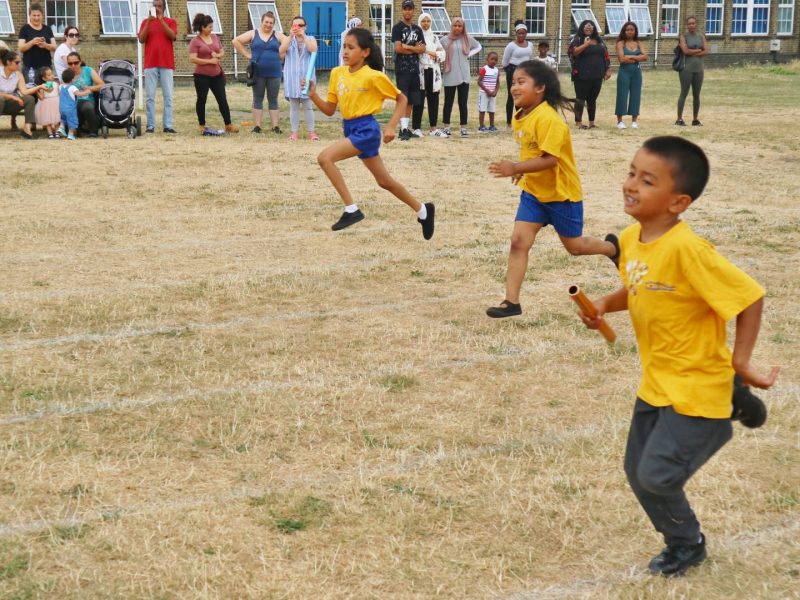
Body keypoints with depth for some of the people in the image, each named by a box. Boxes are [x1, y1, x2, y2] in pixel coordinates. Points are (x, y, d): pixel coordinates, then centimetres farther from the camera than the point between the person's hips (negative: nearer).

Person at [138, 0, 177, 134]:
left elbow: (173, 36, -10)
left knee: (168, 96, -2)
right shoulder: (146, 22, 10)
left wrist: (161, 20, -15)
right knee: (150, 96, -3)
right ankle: (150, 126, -2)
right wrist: (149, 22, -12)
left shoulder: (171, 22, 8)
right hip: (150, 64, 0)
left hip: (167, 64, 0)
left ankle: (168, 125, -1)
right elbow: (141, 39, -2)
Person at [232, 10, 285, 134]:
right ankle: (257, 126, 6)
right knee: (258, 99, 4)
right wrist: (247, 54, -3)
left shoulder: (278, 35, 5)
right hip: (257, 73, -1)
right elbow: (236, 41, 2)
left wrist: (281, 55, -4)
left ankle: (275, 126, 5)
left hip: (274, 73, 1)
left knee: (273, 100, 4)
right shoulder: (253, 34, 3)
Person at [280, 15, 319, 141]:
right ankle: (295, 132, 7)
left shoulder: (310, 39, 7)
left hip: (307, 76, -1)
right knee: (293, 106, 3)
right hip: (292, 77, 1)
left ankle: (311, 132, 4)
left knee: (308, 106, 0)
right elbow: (281, 51, -12)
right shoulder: (287, 39, 8)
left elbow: (313, 50, -14)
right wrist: (291, 36, -18)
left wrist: (303, 36, -18)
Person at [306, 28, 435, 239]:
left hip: (366, 130, -7)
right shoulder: (337, 73, 4)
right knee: (384, 181, 16)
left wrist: (391, 126, -11)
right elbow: (329, 110, 8)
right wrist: (313, 96, -10)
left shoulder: (374, 76, -13)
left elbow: (401, 99, -2)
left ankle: (351, 210, -17)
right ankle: (422, 210, 34)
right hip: (350, 129, 7)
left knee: (325, 158, -23)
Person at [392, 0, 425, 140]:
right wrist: (415, 48, -4)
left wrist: (407, 47, -10)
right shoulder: (398, 28, -3)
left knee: (411, 101, 7)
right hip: (402, 69, -6)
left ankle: (406, 128, 12)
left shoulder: (417, 29, 14)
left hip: (414, 69, 6)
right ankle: (403, 129, -12)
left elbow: (422, 49, 4)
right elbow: (398, 48, -13)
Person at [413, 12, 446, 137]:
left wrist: (435, 54, -7)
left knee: (433, 101, 6)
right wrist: (432, 52, -13)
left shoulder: (434, 37, 17)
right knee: (419, 101, -4)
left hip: (433, 72, 5)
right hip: (420, 71, -5)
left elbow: (442, 53, 14)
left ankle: (433, 128, 11)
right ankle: (416, 128, 0)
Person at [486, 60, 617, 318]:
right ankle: (511, 302, -4)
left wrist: (516, 168, -38)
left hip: (561, 193, -7)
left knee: (574, 247, 11)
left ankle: (612, 247, 42)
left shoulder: (548, 119, -26)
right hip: (533, 192, 7)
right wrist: (524, 171, 4)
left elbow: (550, 159, -32)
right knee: (518, 241, -6)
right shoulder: (520, 117, 1)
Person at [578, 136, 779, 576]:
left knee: (656, 476, -8)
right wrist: (605, 305, -3)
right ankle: (684, 543, 36)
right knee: (638, 473, 16)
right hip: (656, 382, 8)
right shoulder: (630, 239, -3)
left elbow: (749, 296, -24)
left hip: (697, 387, -8)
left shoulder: (686, 249, -28)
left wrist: (740, 360, -18)